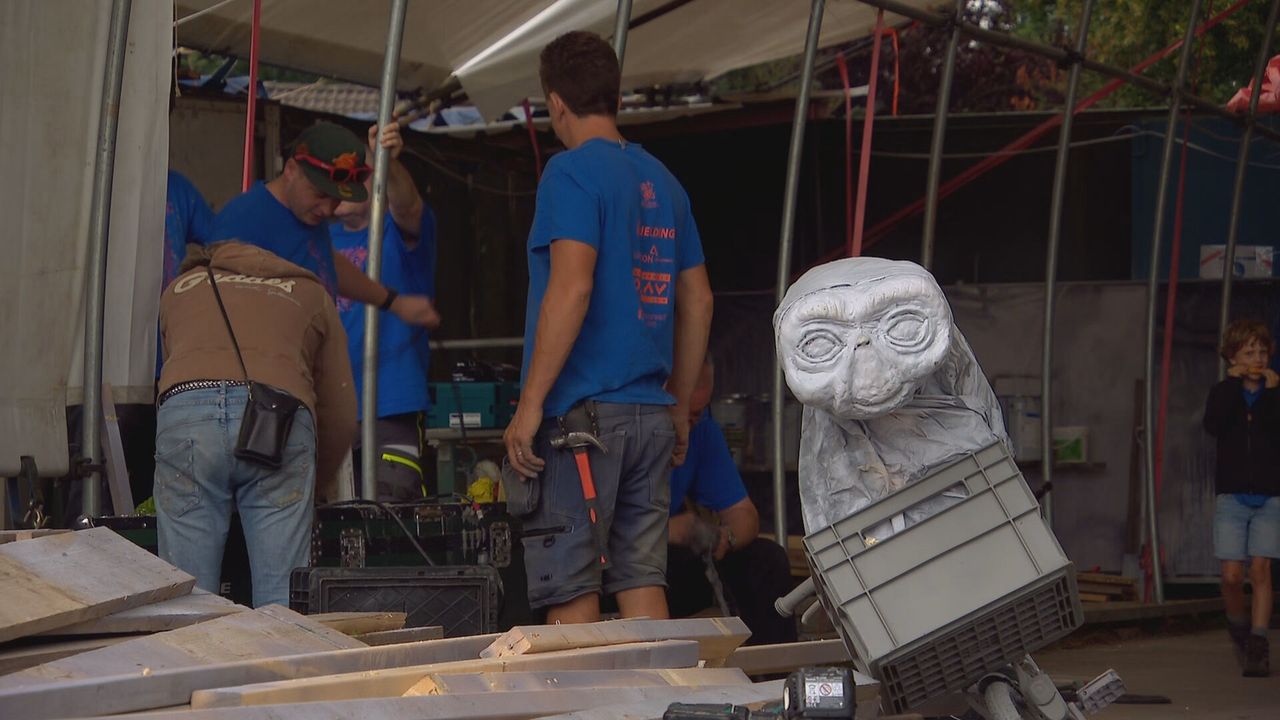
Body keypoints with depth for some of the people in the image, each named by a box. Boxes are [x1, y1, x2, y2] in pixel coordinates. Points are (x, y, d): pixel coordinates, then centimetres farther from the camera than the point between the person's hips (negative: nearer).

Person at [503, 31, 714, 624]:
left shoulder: (572, 173, -8)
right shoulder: (662, 181, 15)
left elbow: (571, 288, -19)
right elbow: (697, 302, 18)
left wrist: (529, 406, -17)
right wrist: (679, 407, 24)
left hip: (583, 412, -7)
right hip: (650, 415, 7)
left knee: (570, 587, -3)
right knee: (642, 578, 9)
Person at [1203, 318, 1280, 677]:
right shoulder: (1223, 393, 6)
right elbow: (1213, 425, -15)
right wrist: (1233, 382, -13)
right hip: (1232, 496, 0)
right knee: (1232, 574, -6)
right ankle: (1239, 627, 21)